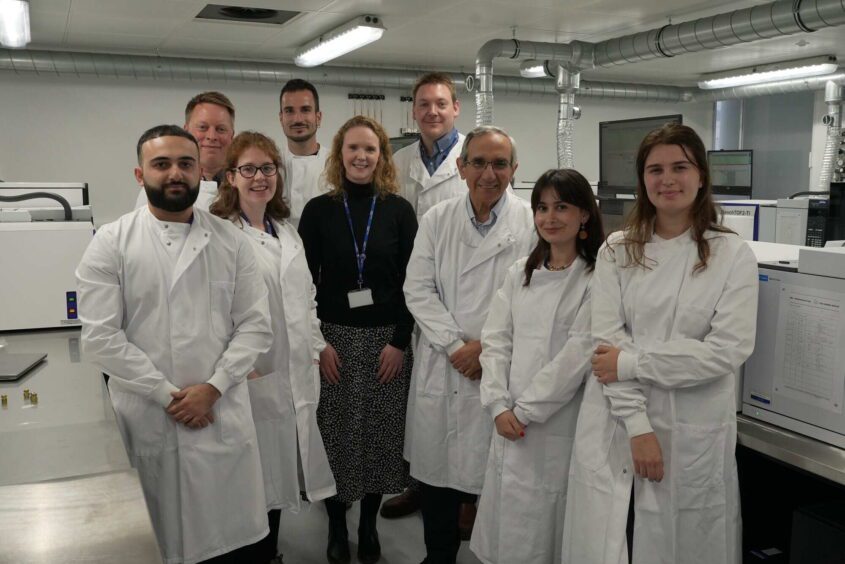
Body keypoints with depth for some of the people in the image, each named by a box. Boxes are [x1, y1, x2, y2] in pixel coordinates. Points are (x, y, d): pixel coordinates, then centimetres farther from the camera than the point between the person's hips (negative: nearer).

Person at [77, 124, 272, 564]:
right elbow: (100, 336, -7)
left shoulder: (231, 240, 5)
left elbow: (255, 324, 2)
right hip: (147, 419, -1)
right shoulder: (111, 243, -1)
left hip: (223, 414, 2)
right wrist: (168, 396, -11)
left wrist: (212, 388, -10)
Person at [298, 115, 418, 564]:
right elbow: (304, 282, 0)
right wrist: (317, 342, -8)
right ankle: (336, 526, 25)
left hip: (387, 339, 1)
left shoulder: (399, 210, 0)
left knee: (381, 434, 8)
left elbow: (413, 282, 0)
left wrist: (400, 341, -7)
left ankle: (369, 523, 28)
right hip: (334, 339, 0)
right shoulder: (318, 210, 0)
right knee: (335, 436, 5)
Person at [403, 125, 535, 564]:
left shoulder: (531, 224, -3)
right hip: (441, 367, 3)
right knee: (437, 470, 12)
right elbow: (418, 289, 0)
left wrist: (487, 347, -12)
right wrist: (455, 345, -10)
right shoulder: (436, 220, 5)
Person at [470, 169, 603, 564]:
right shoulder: (520, 272, 10)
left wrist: (526, 410, -11)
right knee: (506, 522, 13)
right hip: (510, 422, 5)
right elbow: (495, 340, 6)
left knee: (547, 530, 3)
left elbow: (578, 354, -14)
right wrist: (499, 406, -6)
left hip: (561, 426, -5)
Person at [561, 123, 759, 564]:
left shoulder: (732, 254, -2)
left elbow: (728, 350, -11)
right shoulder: (617, 250, 2)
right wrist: (638, 426, -14)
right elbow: (607, 340, -5)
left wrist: (631, 363, -13)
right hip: (616, 427, 1)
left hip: (692, 433, -1)